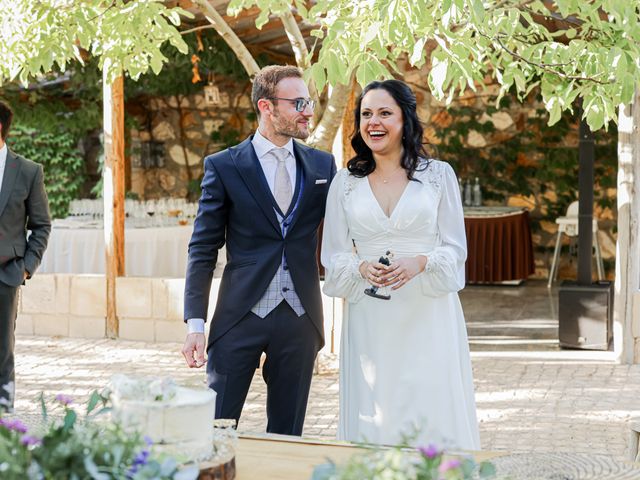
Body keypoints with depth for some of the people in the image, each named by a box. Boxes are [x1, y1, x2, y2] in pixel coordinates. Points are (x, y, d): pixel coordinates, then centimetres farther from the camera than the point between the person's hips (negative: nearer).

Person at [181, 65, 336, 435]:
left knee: (287, 433, 11)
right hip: (240, 317, -3)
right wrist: (196, 323, -8)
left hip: (300, 318, 3)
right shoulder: (224, 166, -1)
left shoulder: (322, 165, 8)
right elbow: (203, 249, -2)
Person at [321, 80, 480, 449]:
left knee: (433, 414, -3)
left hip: (428, 316, -1)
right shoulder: (345, 183, 8)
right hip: (370, 321, 1)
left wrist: (420, 263, -17)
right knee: (372, 418, 1)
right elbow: (334, 257, 8)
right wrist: (362, 269, -13)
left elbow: (455, 250, 2)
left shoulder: (439, 175, 4)